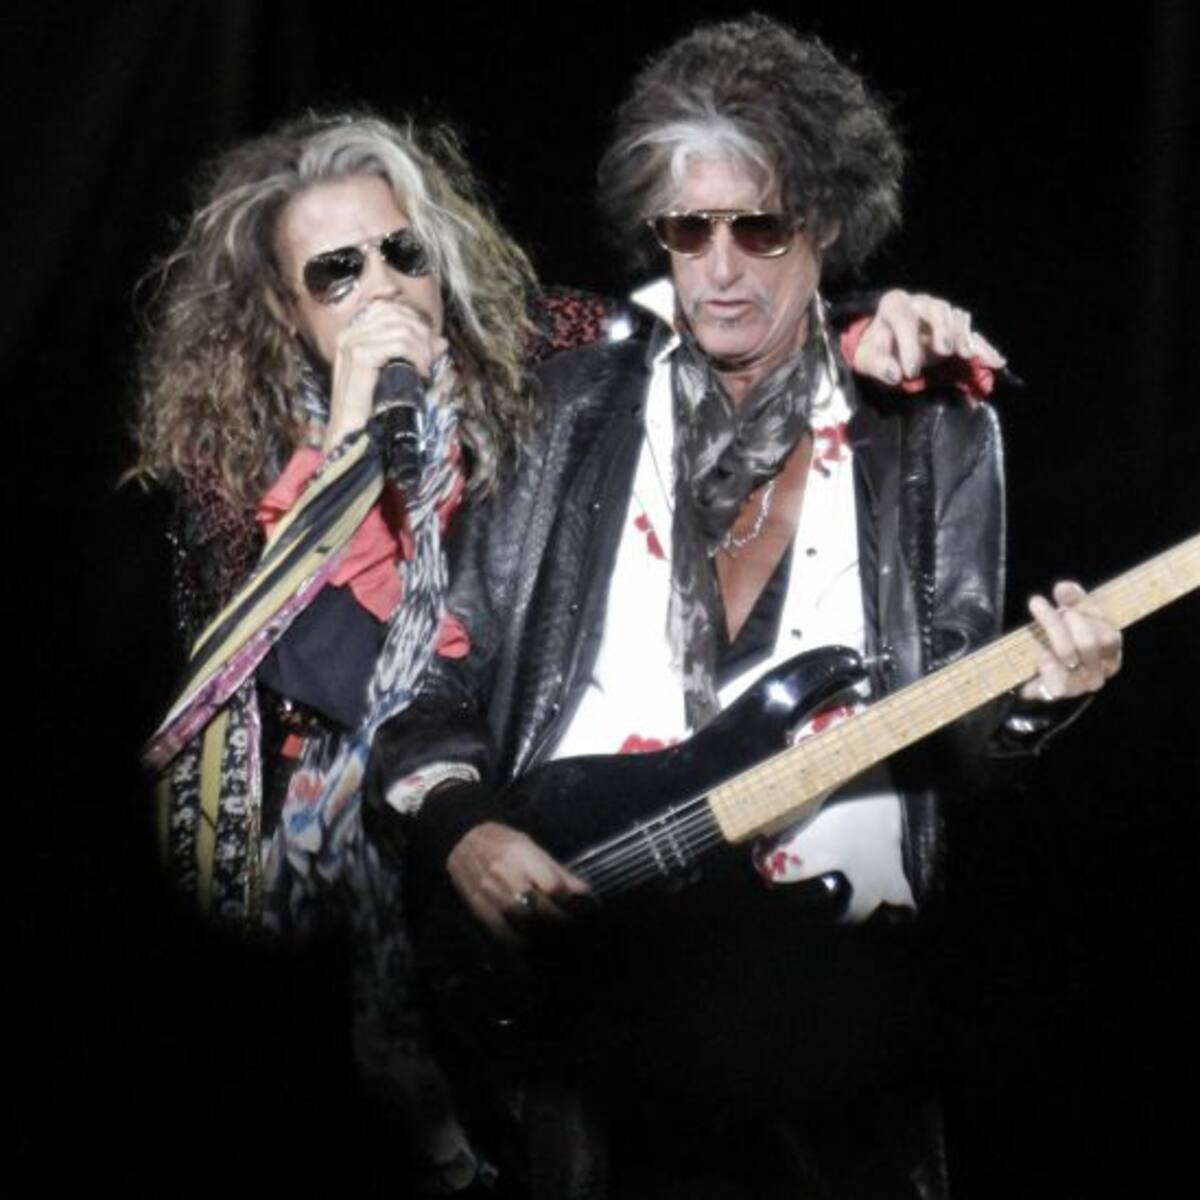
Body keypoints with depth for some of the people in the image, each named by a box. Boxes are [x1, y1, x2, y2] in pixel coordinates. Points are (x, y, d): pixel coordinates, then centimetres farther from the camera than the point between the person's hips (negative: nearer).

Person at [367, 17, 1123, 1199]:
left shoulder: (934, 434, 7)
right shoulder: (565, 410, 6)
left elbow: (954, 719, 5)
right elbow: (437, 667, 6)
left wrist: (1024, 698, -16)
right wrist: (457, 826, -10)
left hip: (836, 966, 0)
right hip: (576, 965, 0)